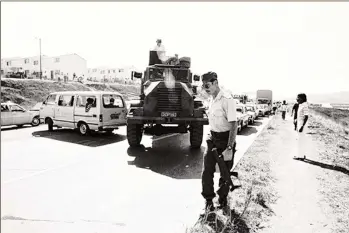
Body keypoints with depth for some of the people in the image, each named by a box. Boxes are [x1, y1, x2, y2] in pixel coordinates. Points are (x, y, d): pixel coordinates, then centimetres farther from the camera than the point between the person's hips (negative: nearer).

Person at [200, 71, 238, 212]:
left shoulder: (227, 99, -19)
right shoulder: (212, 100, 6)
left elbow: (233, 125, -23)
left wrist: (229, 148, -26)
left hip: (225, 139, -6)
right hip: (213, 139, 6)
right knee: (207, 171, 3)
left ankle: (223, 199, 31)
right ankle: (209, 200, 19)